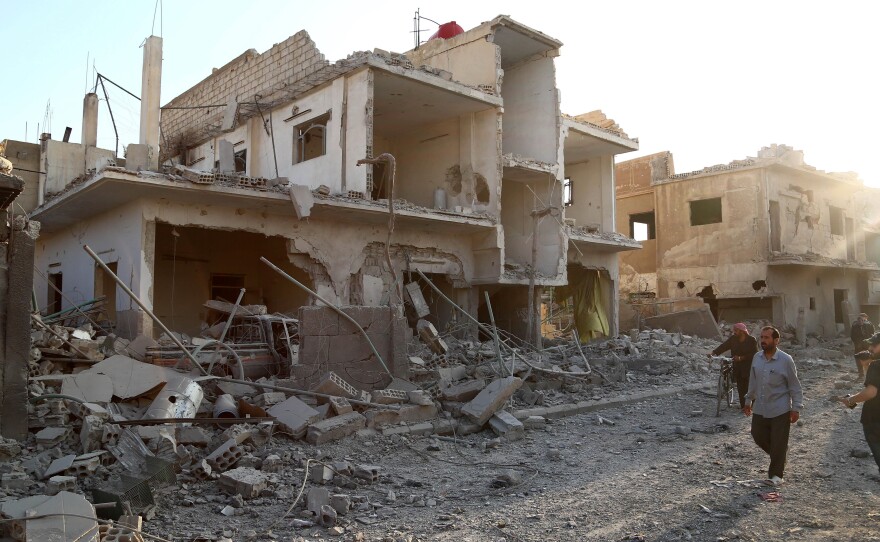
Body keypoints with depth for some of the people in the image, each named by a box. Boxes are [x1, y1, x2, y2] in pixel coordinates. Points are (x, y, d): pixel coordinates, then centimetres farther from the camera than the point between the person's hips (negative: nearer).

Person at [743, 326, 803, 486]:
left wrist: (796, 408, -9)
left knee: (779, 444, 2)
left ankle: (776, 474, 17)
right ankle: (779, 456, 38)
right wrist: (749, 401, 17)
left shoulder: (785, 360, -13)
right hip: (760, 409, 5)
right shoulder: (757, 358, 1)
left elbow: (794, 386, -7)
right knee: (758, 436, 10)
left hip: (780, 411, -5)